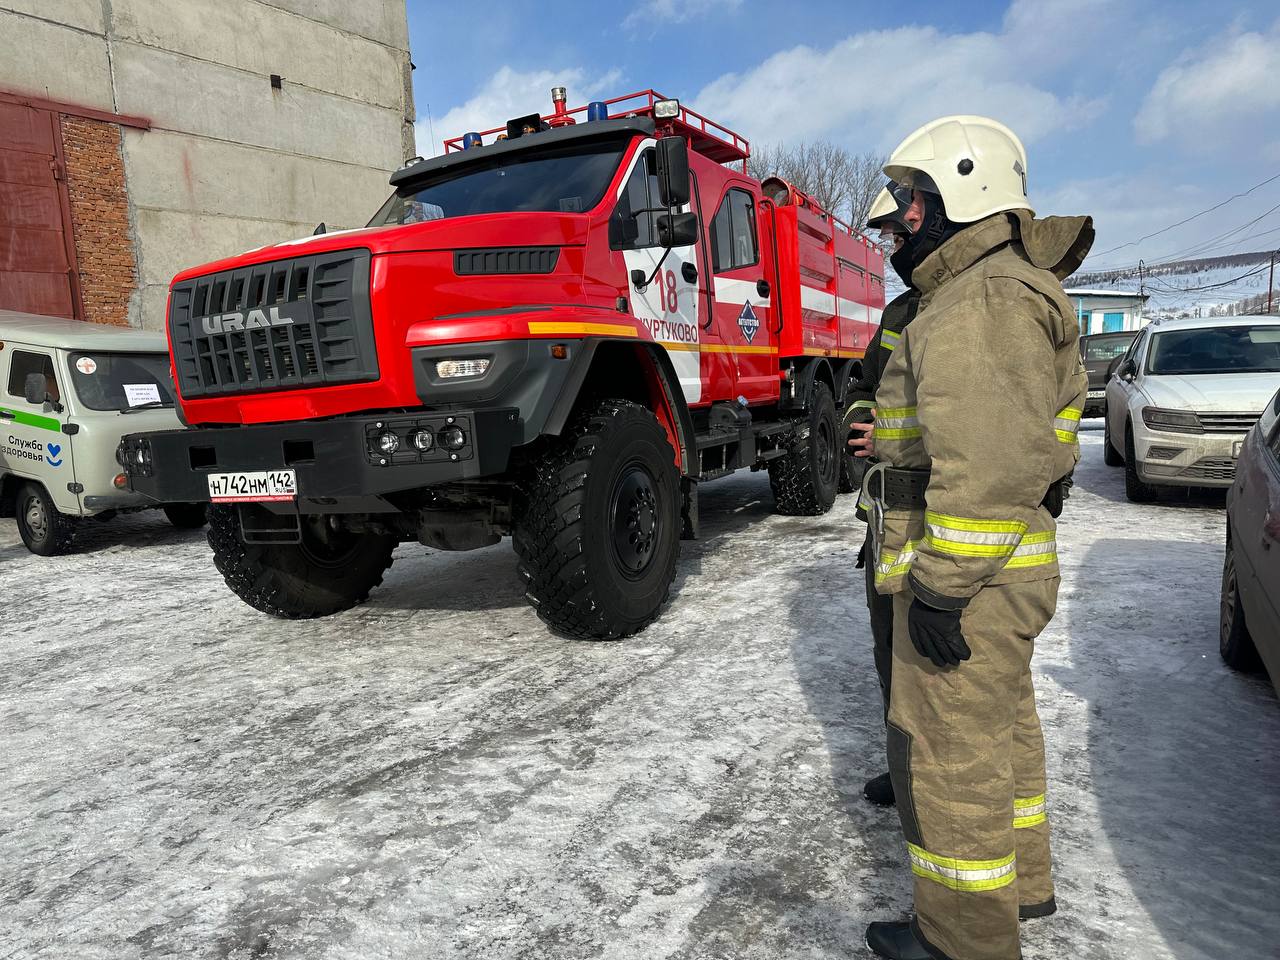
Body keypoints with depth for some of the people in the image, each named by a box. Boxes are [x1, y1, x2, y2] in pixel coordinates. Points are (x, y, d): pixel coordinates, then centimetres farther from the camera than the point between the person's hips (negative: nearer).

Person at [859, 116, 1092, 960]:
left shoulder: (987, 299, -18)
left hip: (965, 579, -11)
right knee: (999, 728, 22)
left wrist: (941, 583, -24)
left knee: (949, 752, 2)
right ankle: (1020, 879, 41)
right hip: (997, 572, 11)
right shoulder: (996, 291, 18)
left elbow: (990, 464, -26)